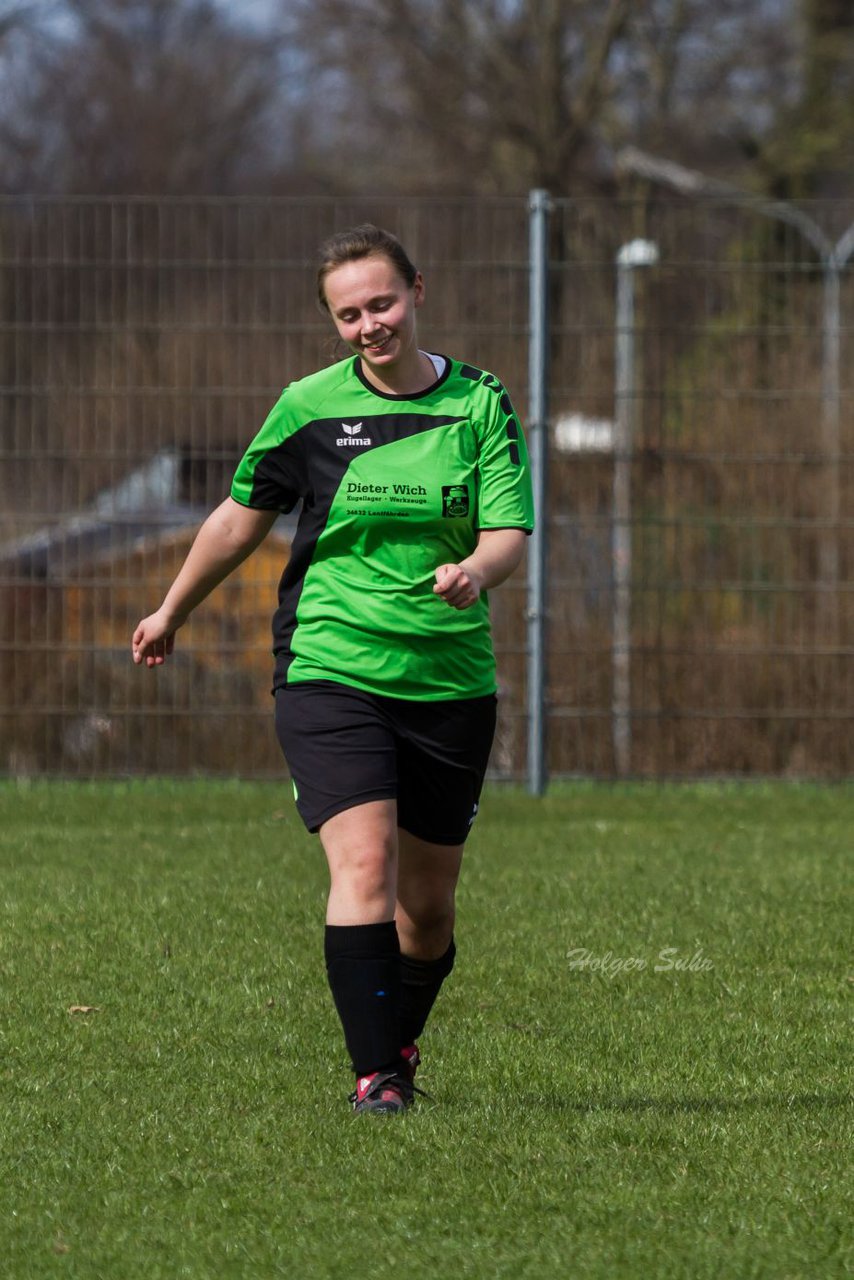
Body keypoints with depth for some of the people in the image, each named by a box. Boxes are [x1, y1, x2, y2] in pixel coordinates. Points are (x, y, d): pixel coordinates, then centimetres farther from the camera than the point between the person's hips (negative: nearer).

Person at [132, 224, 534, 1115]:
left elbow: (510, 532, -5)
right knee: (363, 861, -20)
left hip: (451, 682, 2)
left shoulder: (480, 405, 2)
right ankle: (374, 1073, -18)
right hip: (330, 669, -2)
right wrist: (173, 611, 25)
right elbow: (243, 516, 14)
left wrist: (477, 570, -29)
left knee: (428, 904, 9)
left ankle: (399, 1045, 34)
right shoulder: (310, 407, 1)